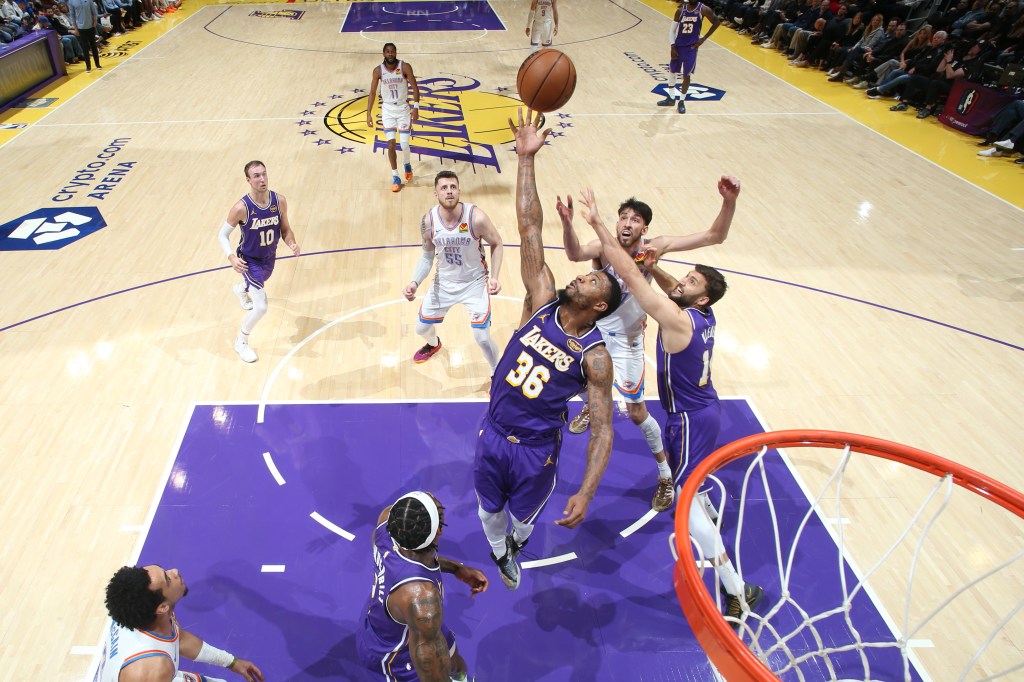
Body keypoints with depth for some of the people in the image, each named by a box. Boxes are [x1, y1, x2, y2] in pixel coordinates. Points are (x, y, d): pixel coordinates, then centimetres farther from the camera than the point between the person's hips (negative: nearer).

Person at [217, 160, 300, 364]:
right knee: (261, 307, -15)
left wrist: (292, 244, -23)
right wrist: (231, 257, -31)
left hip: (269, 257, 6)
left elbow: (285, 229, -2)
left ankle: (240, 289, 76)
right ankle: (241, 342, 13)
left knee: (258, 285, 36)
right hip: (249, 260, -6)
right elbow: (222, 234, -15)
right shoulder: (241, 208, -28)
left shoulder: (279, 200, -17)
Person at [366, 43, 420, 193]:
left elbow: (415, 88, -7)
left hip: (403, 109, -1)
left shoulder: (405, 67, -11)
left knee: (404, 144, -1)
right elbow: (372, 93, -1)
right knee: (391, 144, -5)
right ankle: (395, 177, 7)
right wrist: (368, 114, -6)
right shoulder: (378, 70, -6)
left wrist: (416, 107, -17)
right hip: (388, 110, 1)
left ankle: (407, 165, 33)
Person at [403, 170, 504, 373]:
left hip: (475, 282, -3)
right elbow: (427, 255, -2)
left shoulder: (476, 218, -26)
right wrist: (415, 282, -17)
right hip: (443, 282, 4)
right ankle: (433, 344, 55)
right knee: (422, 328, 15)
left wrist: (494, 277, -22)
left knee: (482, 338, -11)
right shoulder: (428, 220, -16)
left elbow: (497, 244, -10)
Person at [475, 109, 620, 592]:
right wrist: (526, 158, -22)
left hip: (537, 450, -2)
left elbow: (602, 430, -17)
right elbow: (529, 230, -18)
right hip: (492, 435, 3)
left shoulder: (595, 357, -18)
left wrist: (586, 494, -26)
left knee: (525, 515, 24)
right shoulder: (542, 302, -12)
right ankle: (499, 554, 56)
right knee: (489, 509, 24)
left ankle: (514, 546, 61)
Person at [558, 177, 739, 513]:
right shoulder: (604, 246, -22)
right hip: (593, 330, 2)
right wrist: (566, 223, -66)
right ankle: (591, 406, 63)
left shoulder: (654, 247, -19)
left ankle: (665, 473, 25)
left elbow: (714, 236, -22)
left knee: (637, 412, 4)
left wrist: (729, 201, -40)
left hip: (626, 341, -1)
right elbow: (576, 254, -47)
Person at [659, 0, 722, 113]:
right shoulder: (681, 9, -2)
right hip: (678, 46, 3)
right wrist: (672, 46, -8)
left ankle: (682, 101, 14)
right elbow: (672, 29, 2)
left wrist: (704, 38, -5)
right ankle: (671, 98, 29)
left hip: (691, 47, -3)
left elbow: (717, 22, -1)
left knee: (686, 75, 0)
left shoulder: (703, 9, -10)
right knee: (672, 71, 12)